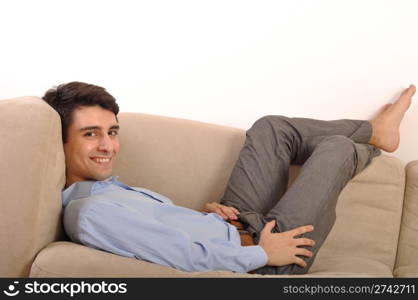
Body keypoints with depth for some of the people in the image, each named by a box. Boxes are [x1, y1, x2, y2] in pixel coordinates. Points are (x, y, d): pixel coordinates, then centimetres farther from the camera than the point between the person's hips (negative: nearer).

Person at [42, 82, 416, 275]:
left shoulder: (104, 189, 2)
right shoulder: (90, 213, -29)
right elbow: (186, 257, -31)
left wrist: (202, 216, -2)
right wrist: (262, 254, -22)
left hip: (239, 227, 9)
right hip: (255, 256, -9)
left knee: (271, 127, 11)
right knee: (338, 147, 0)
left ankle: (374, 130, 33)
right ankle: (369, 144, 38)